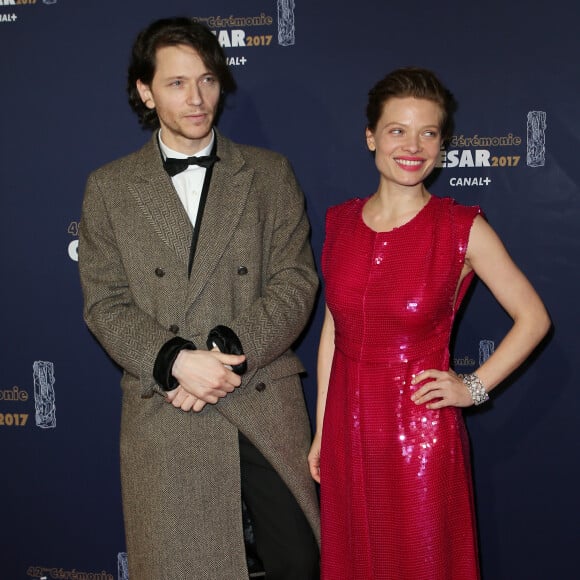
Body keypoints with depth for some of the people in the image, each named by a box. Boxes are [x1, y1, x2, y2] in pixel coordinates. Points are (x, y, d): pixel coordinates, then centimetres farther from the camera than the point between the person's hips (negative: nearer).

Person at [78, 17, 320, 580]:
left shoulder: (270, 174, 6)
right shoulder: (109, 187, 6)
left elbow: (295, 280, -2)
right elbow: (105, 303, 0)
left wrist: (230, 352, -16)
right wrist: (176, 361, -16)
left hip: (266, 404, 1)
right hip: (163, 413, 0)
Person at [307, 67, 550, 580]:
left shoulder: (464, 229, -9)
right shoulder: (341, 222, 2)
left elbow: (533, 317, -1)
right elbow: (333, 328, 8)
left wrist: (474, 388, -8)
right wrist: (321, 432, 9)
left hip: (421, 434, -3)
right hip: (348, 428, 4)